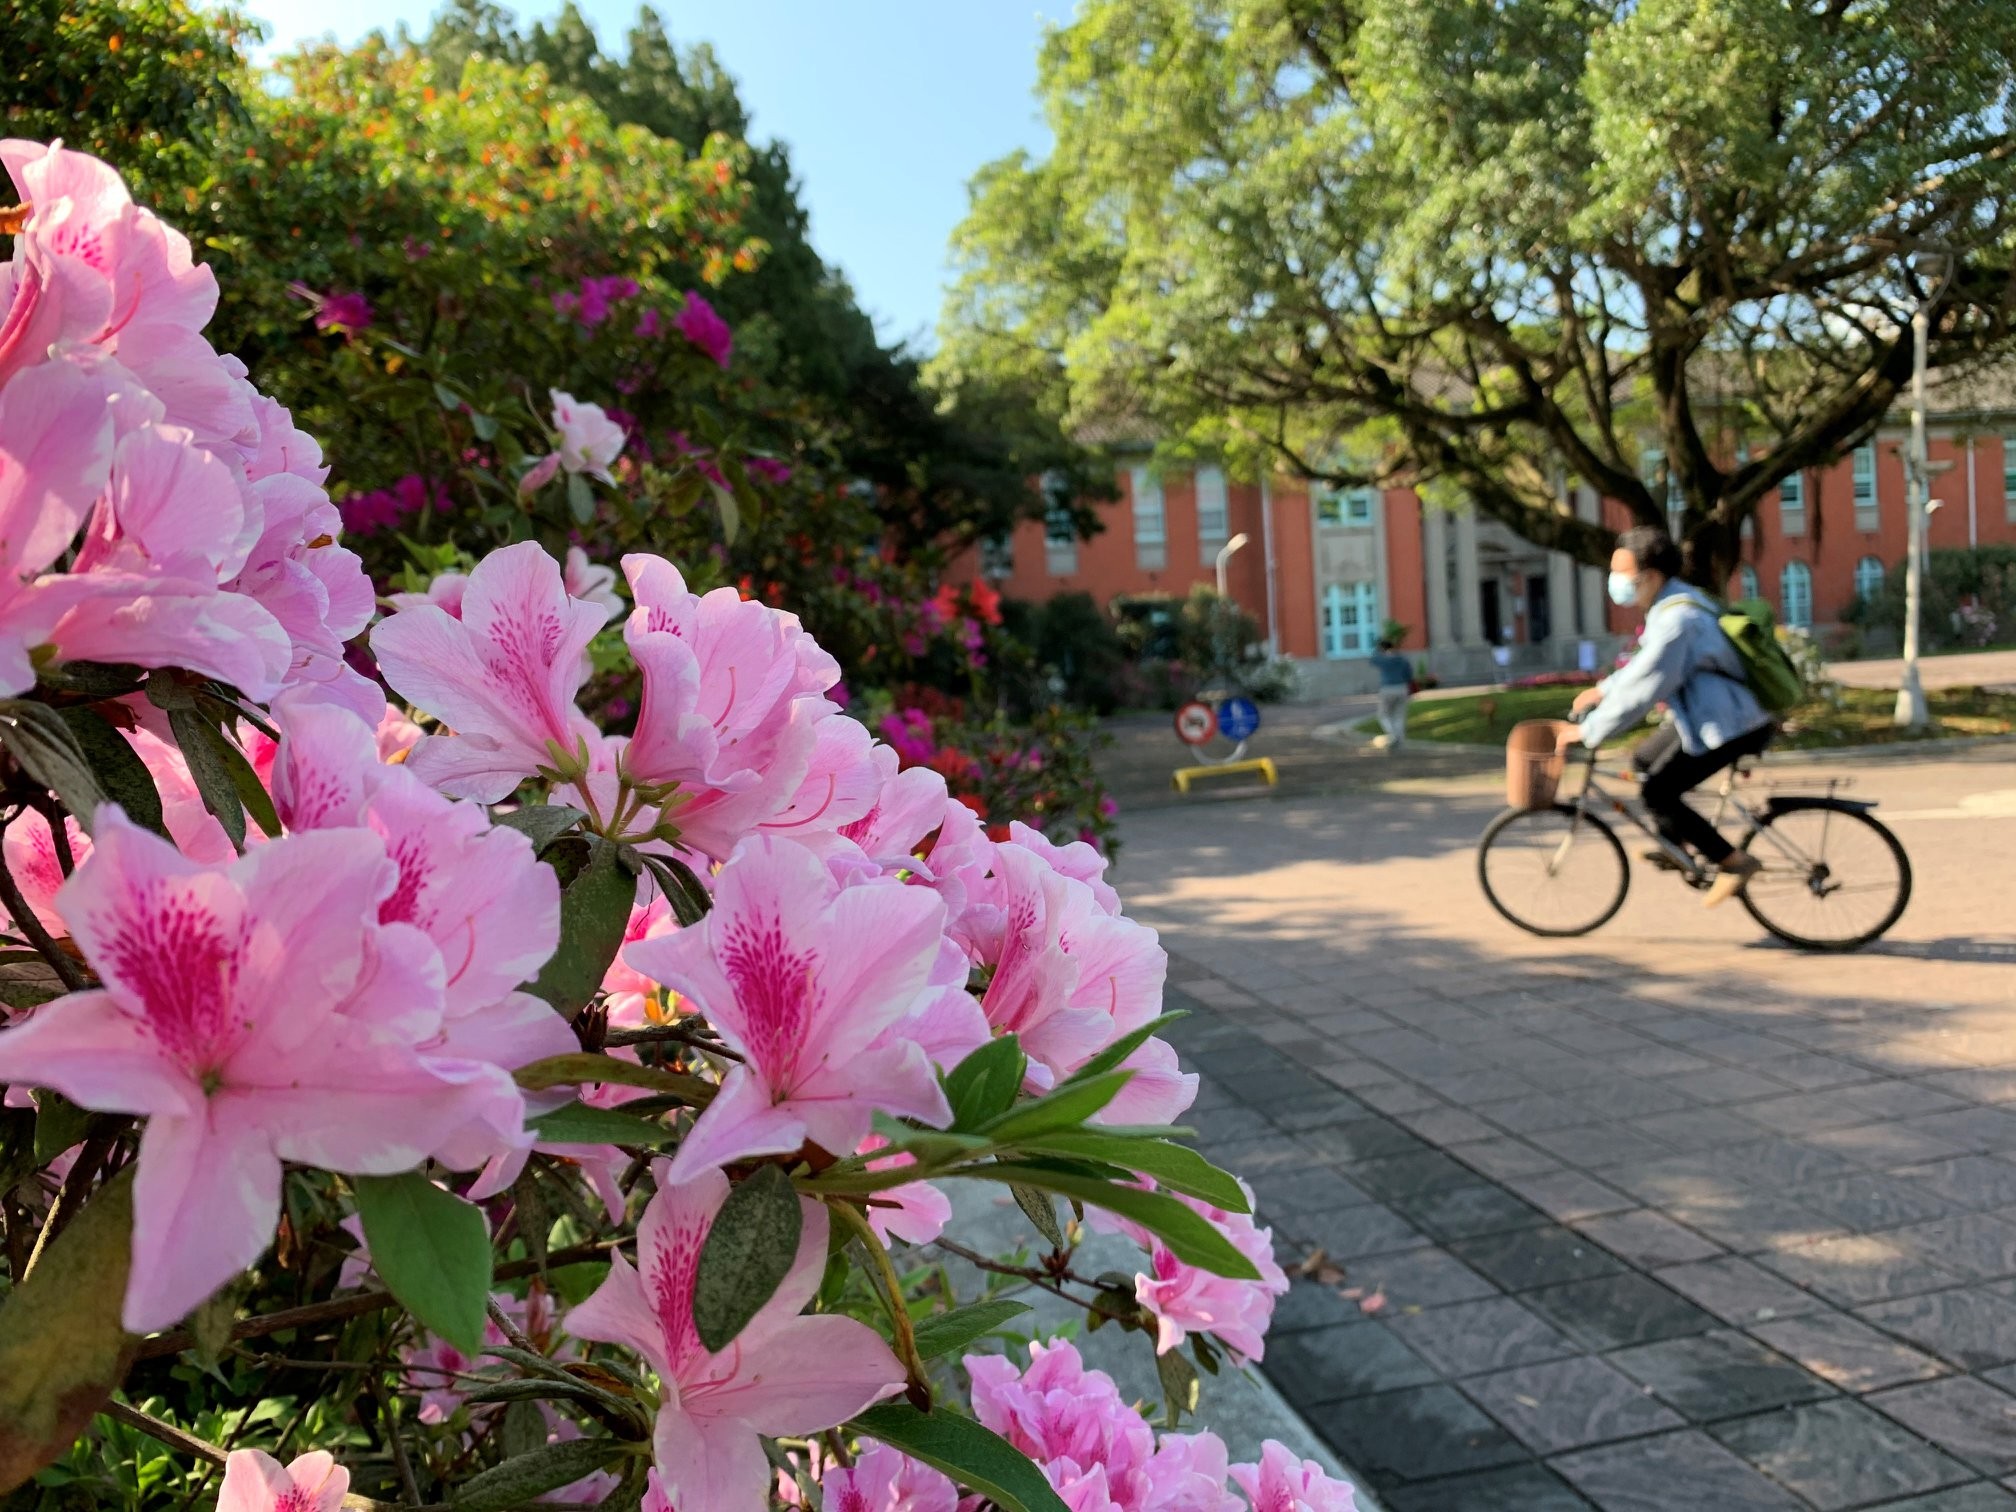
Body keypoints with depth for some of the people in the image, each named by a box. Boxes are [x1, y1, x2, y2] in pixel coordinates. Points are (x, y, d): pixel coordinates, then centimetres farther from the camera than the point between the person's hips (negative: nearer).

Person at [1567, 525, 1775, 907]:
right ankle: (1681, 841, 30)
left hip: (1732, 724, -10)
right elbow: (1645, 664, 23)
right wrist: (1603, 690, 17)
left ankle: (1734, 861, 0)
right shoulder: (1676, 599, 9)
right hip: (1715, 714, 10)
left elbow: (1643, 687, -25)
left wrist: (1589, 732, -19)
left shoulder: (1675, 619, -24)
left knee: (1658, 792, -9)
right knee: (1645, 760, 19)